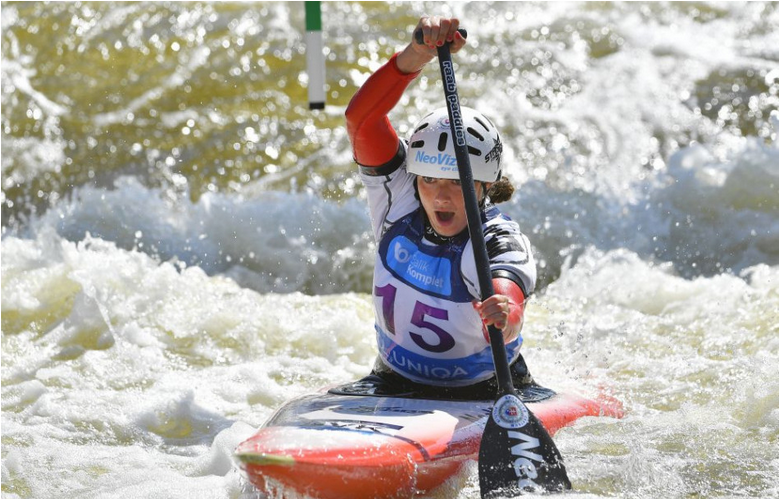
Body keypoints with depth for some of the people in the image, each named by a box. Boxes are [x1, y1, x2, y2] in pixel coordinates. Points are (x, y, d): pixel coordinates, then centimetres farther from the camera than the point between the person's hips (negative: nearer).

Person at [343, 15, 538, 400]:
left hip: (485, 395, -3)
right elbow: (361, 119, -20)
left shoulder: (501, 242, -18)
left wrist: (504, 316, -64)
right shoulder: (398, 201, -6)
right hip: (393, 387, 3)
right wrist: (418, 55, -34)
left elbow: (508, 300, -39)